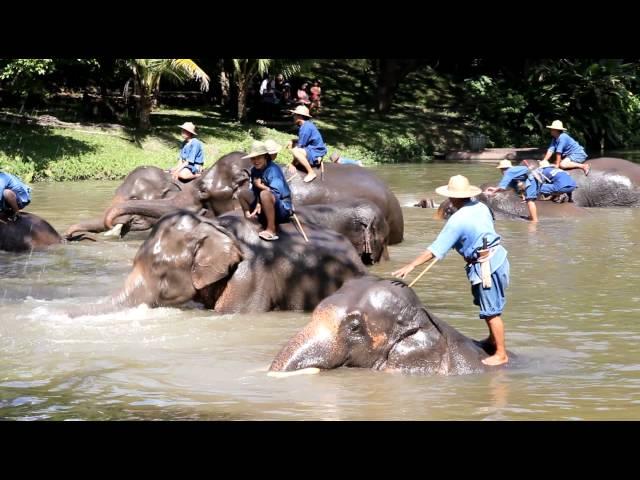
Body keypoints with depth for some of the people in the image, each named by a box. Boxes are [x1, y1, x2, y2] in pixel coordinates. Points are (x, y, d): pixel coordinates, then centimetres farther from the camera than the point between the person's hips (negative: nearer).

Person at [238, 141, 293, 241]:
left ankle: (271, 230, -27)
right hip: (266, 208, 8)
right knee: (243, 194, 5)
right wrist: (258, 204, -15)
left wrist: (260, 185, -16)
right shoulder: (254, 171, 2)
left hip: (283, 208, -8)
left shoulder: (273, 170, -21)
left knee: (265, 194, -36)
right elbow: (254, 191, 5)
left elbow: (276, 193, -31)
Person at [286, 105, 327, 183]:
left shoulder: (306, 128, -23)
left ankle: (311, 173, -25)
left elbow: (300, 146, -20)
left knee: (295, 151, -34)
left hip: (316, 155, -11)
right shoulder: (307, 124, 7)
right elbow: (302, 140, 21)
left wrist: (293, 164, -13)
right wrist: (292, 141, 3)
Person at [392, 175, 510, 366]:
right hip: (497, 256, 9)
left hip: (486, 266, -9)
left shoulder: (457, 221, -20)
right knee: (487, 306, 25)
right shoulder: (481, 206, 2)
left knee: (491, 311, -1)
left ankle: (501, 354, 5)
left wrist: (411, 265, -19)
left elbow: (435, 249, -21)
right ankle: (493, 339, 39)